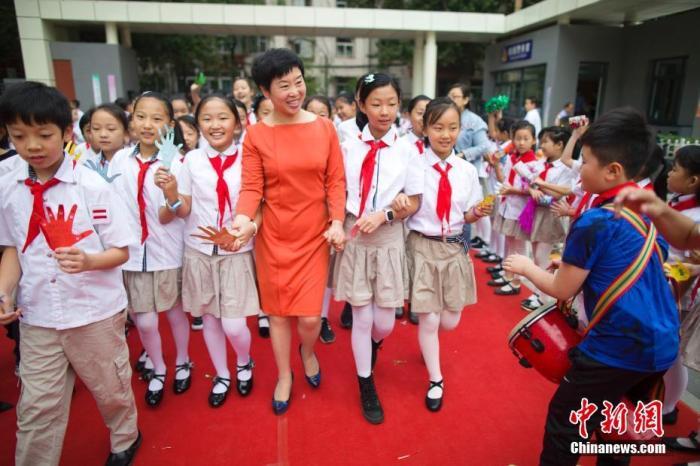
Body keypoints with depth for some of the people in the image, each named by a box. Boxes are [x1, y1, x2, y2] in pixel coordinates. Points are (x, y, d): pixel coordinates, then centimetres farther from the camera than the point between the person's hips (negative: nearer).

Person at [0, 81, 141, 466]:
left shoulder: (92, 186, -14)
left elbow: (120, 251, -11)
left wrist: (88, 260, -30)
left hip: (96, 311, -2)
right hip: (37, 316, 3)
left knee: (110, 389, 18)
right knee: (36, 407, 11)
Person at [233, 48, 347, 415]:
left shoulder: (324, 128, -1)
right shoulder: (256, 135, -5)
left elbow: (336, 180, 0)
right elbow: (251, 188, -7)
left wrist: (337, 221, -11)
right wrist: (243, 218, -26)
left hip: (314, 235, 1)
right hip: (273, 236, 0)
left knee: (309, 316, 0)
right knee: (278, 312, 11)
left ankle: (308, 352, 38)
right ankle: (284, 376, 37)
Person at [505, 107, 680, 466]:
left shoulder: (593, 223, -20)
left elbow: (562, 290, -13)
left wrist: (527, 267, 3)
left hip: (618, 347, -9)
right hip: (662, 344, 9)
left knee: (563, 424, 7)